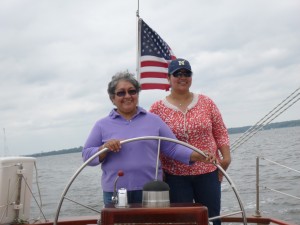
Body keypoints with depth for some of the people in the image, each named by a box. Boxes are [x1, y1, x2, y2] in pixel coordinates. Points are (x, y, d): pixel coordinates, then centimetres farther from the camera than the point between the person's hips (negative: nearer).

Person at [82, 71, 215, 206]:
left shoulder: (154, 120, 11)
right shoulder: (102, 125, 9)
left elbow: (173, 148, 10)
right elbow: (86, 155, 6)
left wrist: (199, 156, -4)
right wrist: (104, 148, -13)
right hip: (115, 194, 0)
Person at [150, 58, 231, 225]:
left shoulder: (207, 103, 6)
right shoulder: (157, 108, 1)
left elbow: (221, 132, 8)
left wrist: (226, 157, -3)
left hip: (208, 172, 2)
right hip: (175, 175, -1)